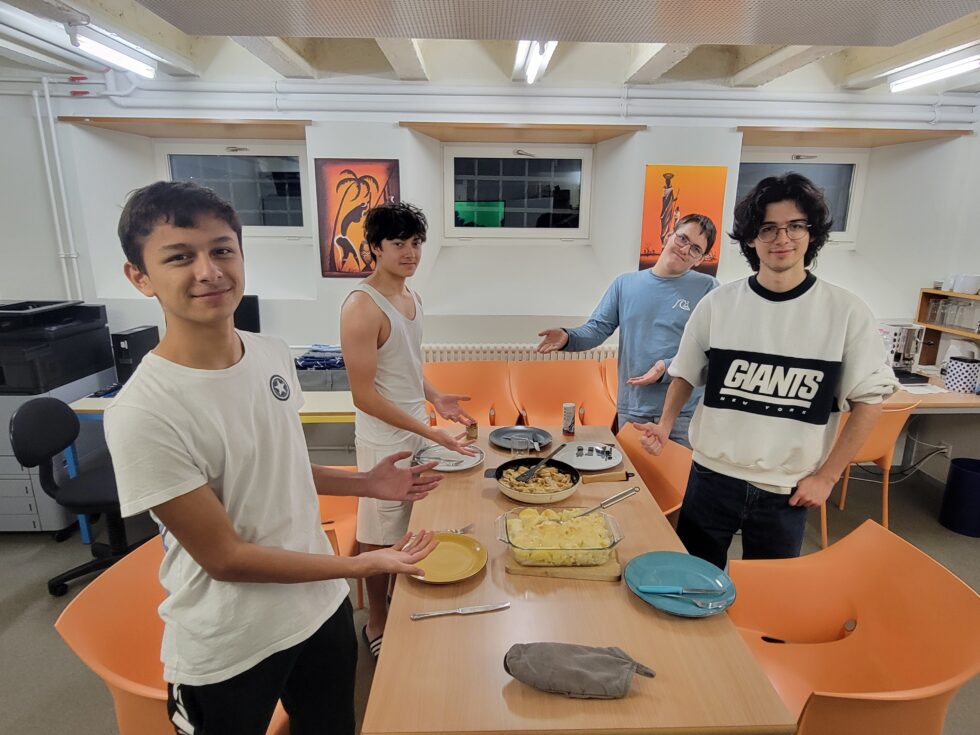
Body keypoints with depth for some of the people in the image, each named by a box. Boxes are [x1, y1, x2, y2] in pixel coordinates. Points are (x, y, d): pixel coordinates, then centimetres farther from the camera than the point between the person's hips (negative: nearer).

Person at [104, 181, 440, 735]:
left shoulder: (274, 355, -6)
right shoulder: (142, 414, -25)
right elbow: (224, 558, -20)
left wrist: (364, 483, 0)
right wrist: (362, 565, -18)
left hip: (322, 604, 6)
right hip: (228, 651, -5)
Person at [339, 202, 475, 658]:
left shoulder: (410, 297, 5)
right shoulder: (362, 307, -21)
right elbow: (364, 396, -22)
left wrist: (435, 398, 3)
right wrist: (428, 431, -21)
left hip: (417, 429, 8)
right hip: (385, 438, -8)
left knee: (409, 527, 23)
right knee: (381, 536, 10)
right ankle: (377, 624, 31)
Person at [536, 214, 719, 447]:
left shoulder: (707, 288, -3)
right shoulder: (625, 283, 6)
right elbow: (598, 329, 2)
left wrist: (668, 368, -23)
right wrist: (568, 337, -19)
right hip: (632, 410, 3)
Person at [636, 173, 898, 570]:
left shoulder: (847, 312, -7)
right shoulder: (718, 303, -5)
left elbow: (868, 399, -1)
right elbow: (686, 373, 6)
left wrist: (826, 477, -4)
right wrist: (665, 425, -9)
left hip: (787, 492, 0)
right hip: (712, 478, 1)